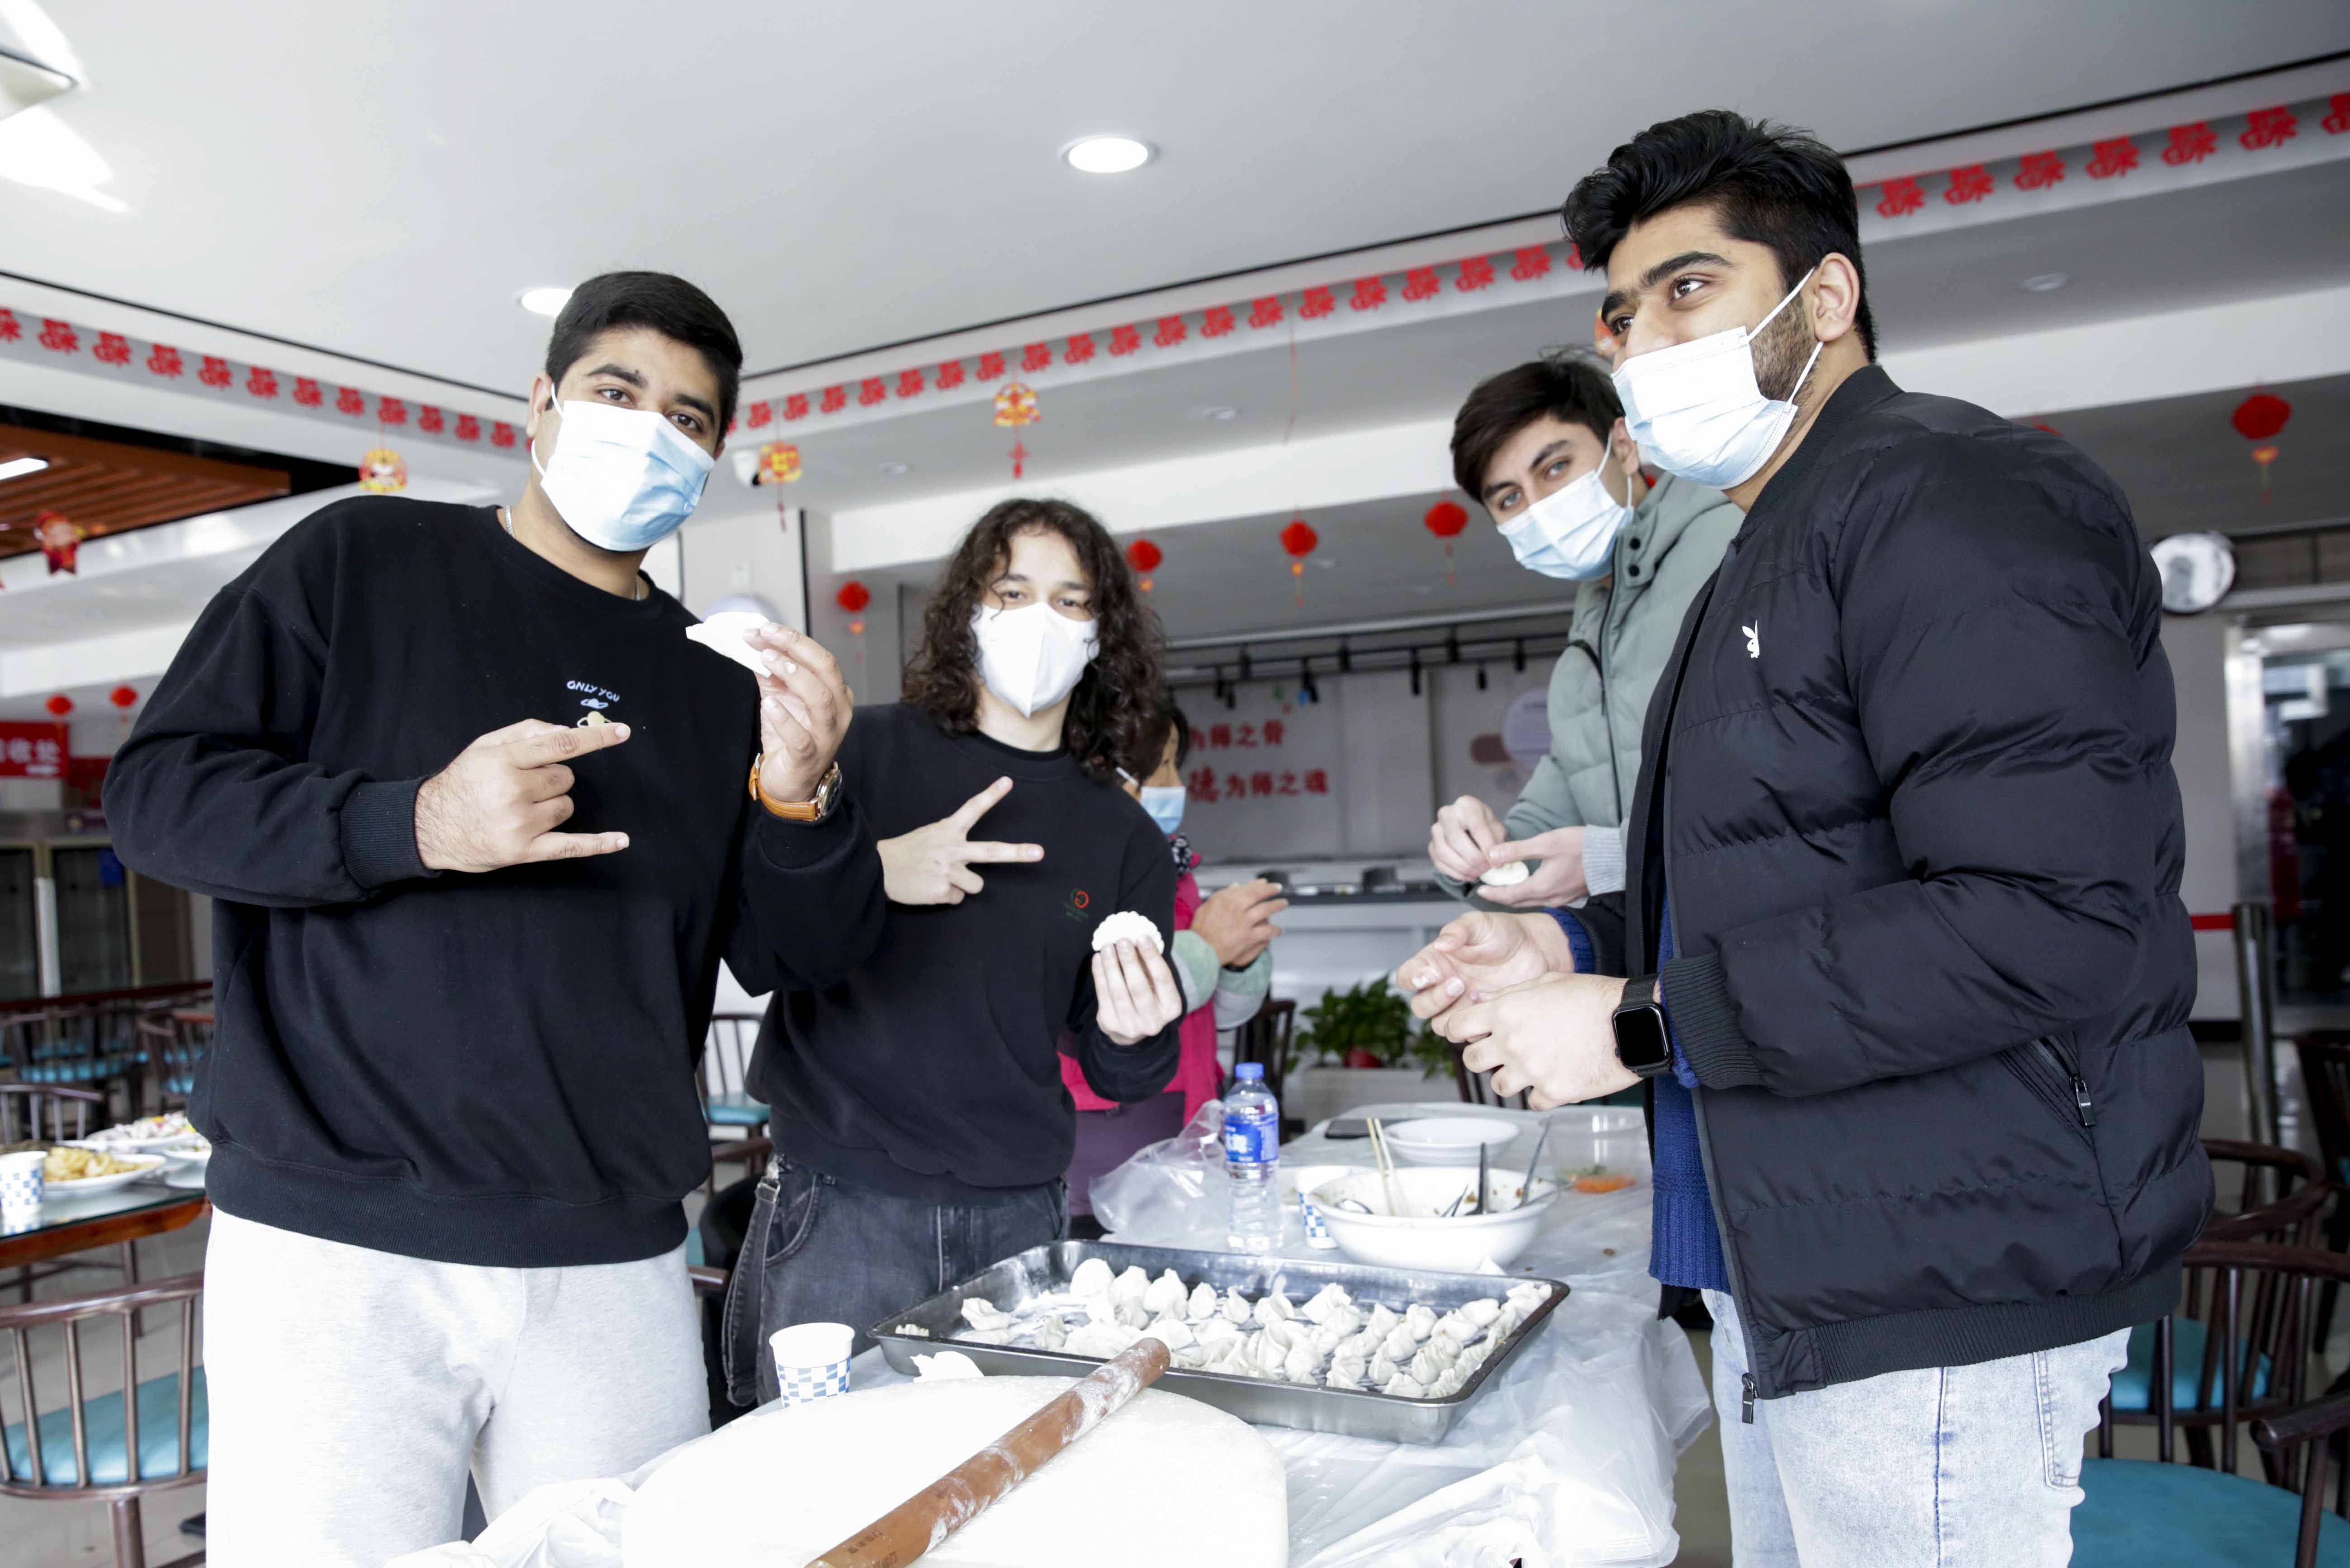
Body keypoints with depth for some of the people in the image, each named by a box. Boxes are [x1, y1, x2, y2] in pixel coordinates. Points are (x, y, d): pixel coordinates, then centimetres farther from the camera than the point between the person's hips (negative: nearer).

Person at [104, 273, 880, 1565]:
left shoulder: (716, 682, 11)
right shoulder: (363, 559, 3)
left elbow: (792, 959, 8)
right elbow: (156, 790, -2)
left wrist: (799, 797, -11)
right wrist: (414, 825, -17)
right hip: (335, 1248, -2)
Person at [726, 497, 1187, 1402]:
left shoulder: (1126, 840, 7)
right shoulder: (865, 753, -2)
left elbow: (1117, 1079, 11)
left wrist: (1134, 1037, -11)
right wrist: (872, 871, -17)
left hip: (1020, 1219, 3)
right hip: (841, 1210, -3)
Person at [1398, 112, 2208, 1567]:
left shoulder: (1948, 493, -15)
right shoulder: (1777, 555, 17)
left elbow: (2049, 921, -26)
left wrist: (1643, 1025, -21)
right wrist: (1580, 954, 7)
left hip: (1935, 1289, -10)